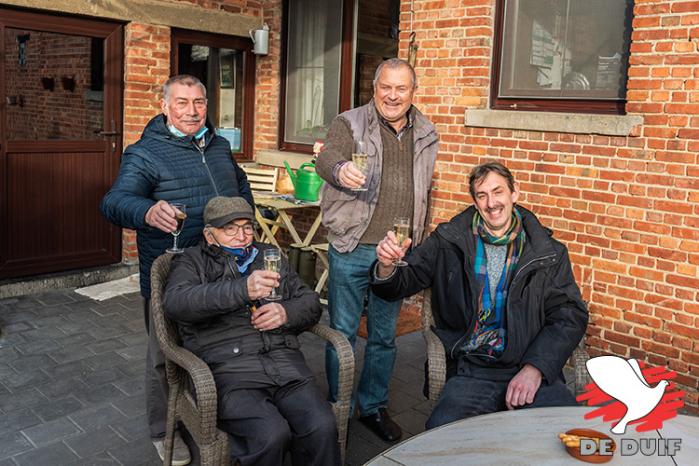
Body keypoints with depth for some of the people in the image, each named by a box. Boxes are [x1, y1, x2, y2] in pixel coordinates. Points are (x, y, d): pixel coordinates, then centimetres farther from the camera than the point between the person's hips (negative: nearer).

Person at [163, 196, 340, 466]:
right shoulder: (192, 262, 11)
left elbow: (311, 304, 22)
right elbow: (175, 302, -12)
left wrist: (286, 313, -2)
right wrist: (242, 289, -25)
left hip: (285, 362, 4)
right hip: (228, 368, -3)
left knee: (322, 428, -22)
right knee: (272, 435, -28)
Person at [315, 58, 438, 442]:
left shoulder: (426, 136, 11)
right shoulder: (349, 124, -2)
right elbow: (327, 157, -22)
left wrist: (418, 244, 16)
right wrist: (341, 169, -45)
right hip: (351, 250, -3)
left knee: (384, 335, 14)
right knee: (342, 331, 6)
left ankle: (374, 407, 31)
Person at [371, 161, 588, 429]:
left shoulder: (548, 253, 9)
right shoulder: (449, 241, 9)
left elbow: (570, 316, 5)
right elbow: (401, 284, 12)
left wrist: (534, 369, -10)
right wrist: (387, 267, -14)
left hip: (531, 369, 1)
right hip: (471, 373, 0)